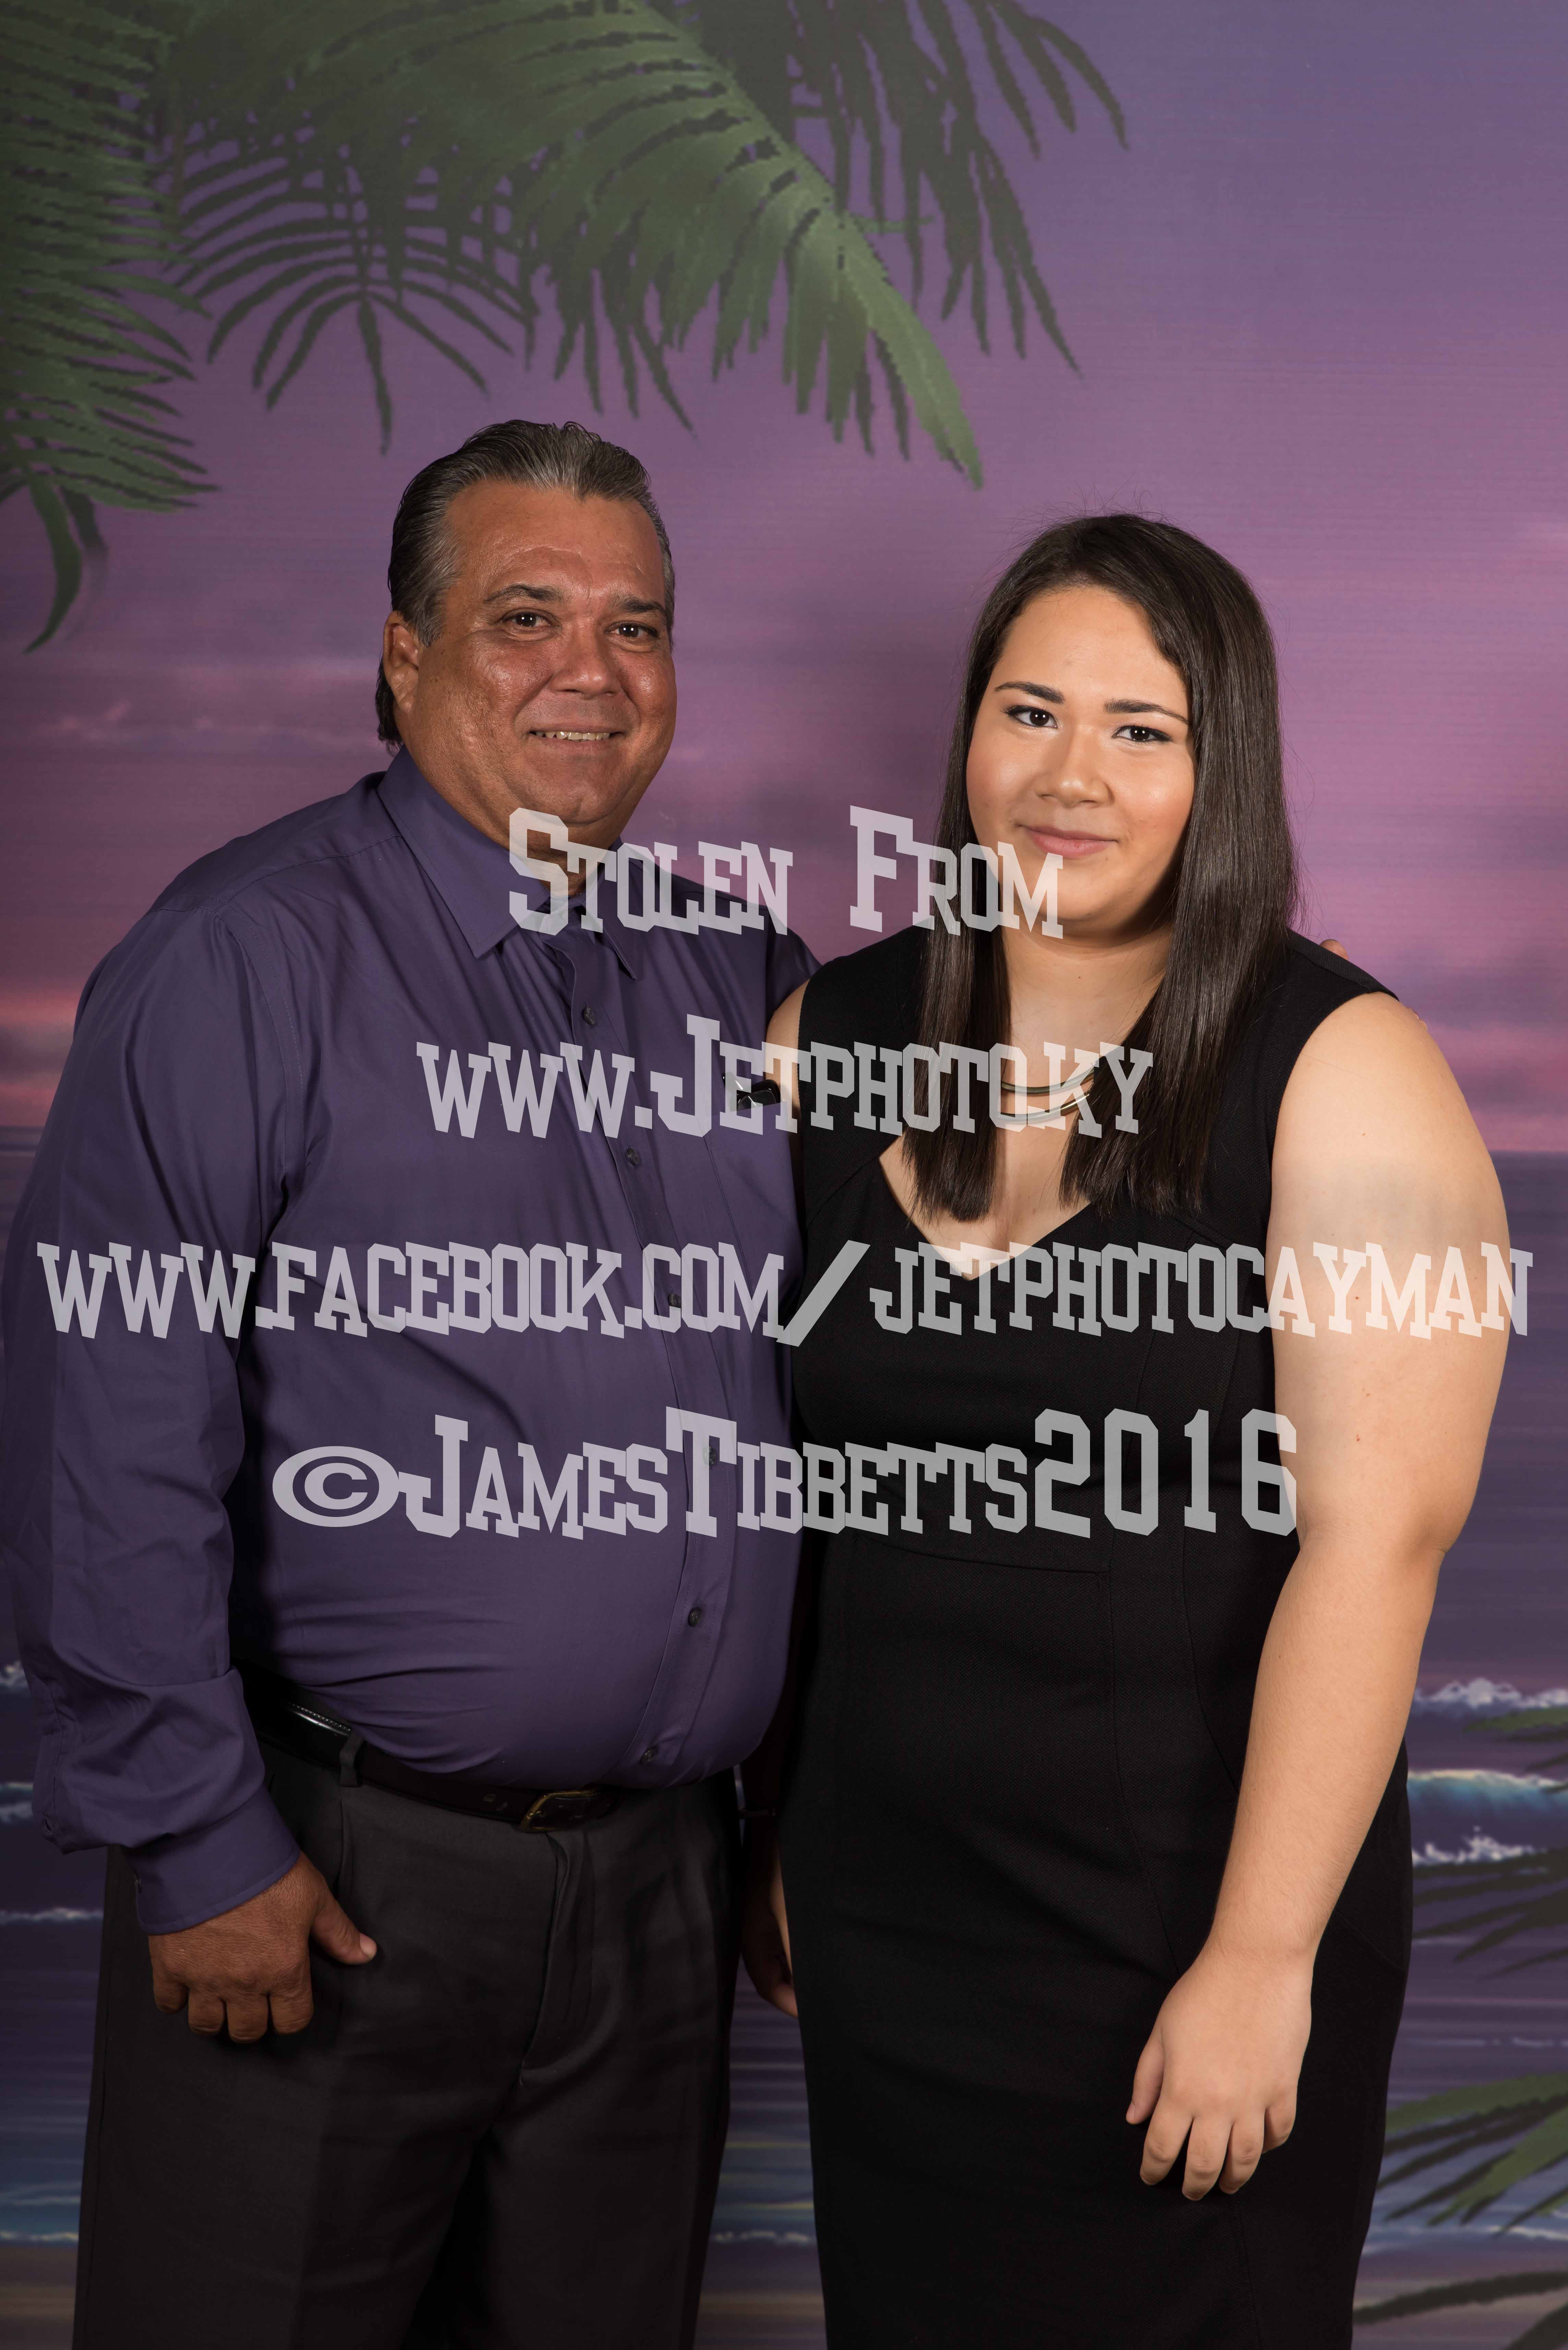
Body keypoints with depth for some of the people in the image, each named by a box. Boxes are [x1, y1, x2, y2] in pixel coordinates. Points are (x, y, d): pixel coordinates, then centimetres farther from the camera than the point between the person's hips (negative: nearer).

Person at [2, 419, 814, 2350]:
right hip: (327, 1882, -5)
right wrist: (194, 1841, -14)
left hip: (657, 1880, 5)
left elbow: (806, 1384, 14)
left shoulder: (738, 967, 8)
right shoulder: (254, 952, -9)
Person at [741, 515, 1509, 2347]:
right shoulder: (832, 1040, 2)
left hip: (1185, 1927, -3)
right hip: (878, 1913, 4)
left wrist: (1261, 1958, -18)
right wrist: (771, 1826, 11)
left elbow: (1376, 1535, -16)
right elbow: (778, 1473, 8)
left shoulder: (1338, 1074, -11)